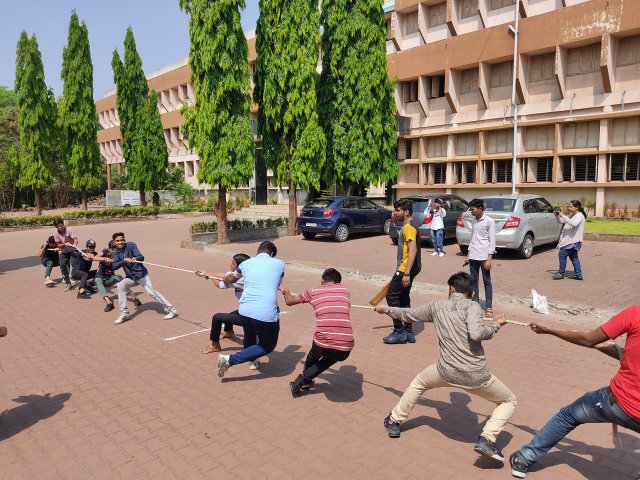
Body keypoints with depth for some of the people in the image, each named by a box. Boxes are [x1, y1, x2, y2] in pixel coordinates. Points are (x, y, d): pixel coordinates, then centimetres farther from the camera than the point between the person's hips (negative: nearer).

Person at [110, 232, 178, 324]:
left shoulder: (131, 245, -11)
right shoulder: (114, 253, -2)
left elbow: (141, 257, -22)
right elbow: (114, 266, -18)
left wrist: (136, 258, -45)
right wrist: (124, 260, -34)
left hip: (142, 274, -4)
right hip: (130, 277, 4)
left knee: (152, 292, -14)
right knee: (120, 286, -19)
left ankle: (171, 310, -8)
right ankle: (124, 314, -8)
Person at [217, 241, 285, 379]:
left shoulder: (245, 263, 11)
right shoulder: (279, 264, 5)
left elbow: (232, 279, 32)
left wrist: (225, 278, 56)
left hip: (245, 310, 5)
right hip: (266, 314, -4)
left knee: (249, 336, 33)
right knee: (267, 347, 14)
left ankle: (252, 360, 54)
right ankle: (230, 360, 5)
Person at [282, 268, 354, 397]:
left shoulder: (313, 291, 12)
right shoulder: (345, 290, 16)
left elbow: (289, 301, 26)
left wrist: (287, 292, 49)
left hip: (322, 343, 0)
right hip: (345, 349, 1)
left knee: (313, 356, 35)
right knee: (331, 358, 35)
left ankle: (304, 382, 52)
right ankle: (301, 382, 27)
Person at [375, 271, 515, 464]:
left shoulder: (436, 306, 9)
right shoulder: (472, 306, -3)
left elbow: (408, 314, 22)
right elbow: (476, 334, -21)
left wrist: (385, 309, 39)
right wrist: (496, 325, -1)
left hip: (446, 372, 3)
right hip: (476, 375, -2)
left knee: (419, 382, 34)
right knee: (509, 401, 23)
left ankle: (394, 421, 38)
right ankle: (486, 439, 2)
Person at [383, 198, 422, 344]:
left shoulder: (409, 227, -16)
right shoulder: (406, 227, 16)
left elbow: (413, 250, -26)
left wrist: (406, 273, -30)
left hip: (406, 269, -10)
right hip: (405, 269, 10)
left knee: (392, 296, -6)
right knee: (403, 299, 14)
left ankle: (399, 332, 1)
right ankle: (408, 332, 20)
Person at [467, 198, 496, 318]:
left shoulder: (489, 221, -8)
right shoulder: (473, 221, 11)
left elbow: (492, 240, -10)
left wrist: (489, 259, -15)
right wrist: (468, 254, 13)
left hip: (484, 257, -6)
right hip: (473, 256, 6)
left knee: (487, 282, 1)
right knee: (473, 281, 9)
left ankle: (488, 307, 6)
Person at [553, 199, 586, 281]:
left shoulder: (580, 216, -13)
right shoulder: (571, 215, 15)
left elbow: (574, 223, -33)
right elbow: (561, 221, 18)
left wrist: (563, 216, -33)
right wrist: (557, 215, -1)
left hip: (573, 240, -10)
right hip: (569, 240, 10)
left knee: (562, 254, -9)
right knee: (573, 256, 13)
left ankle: (561, 273, -1)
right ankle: (578, 274, 18)